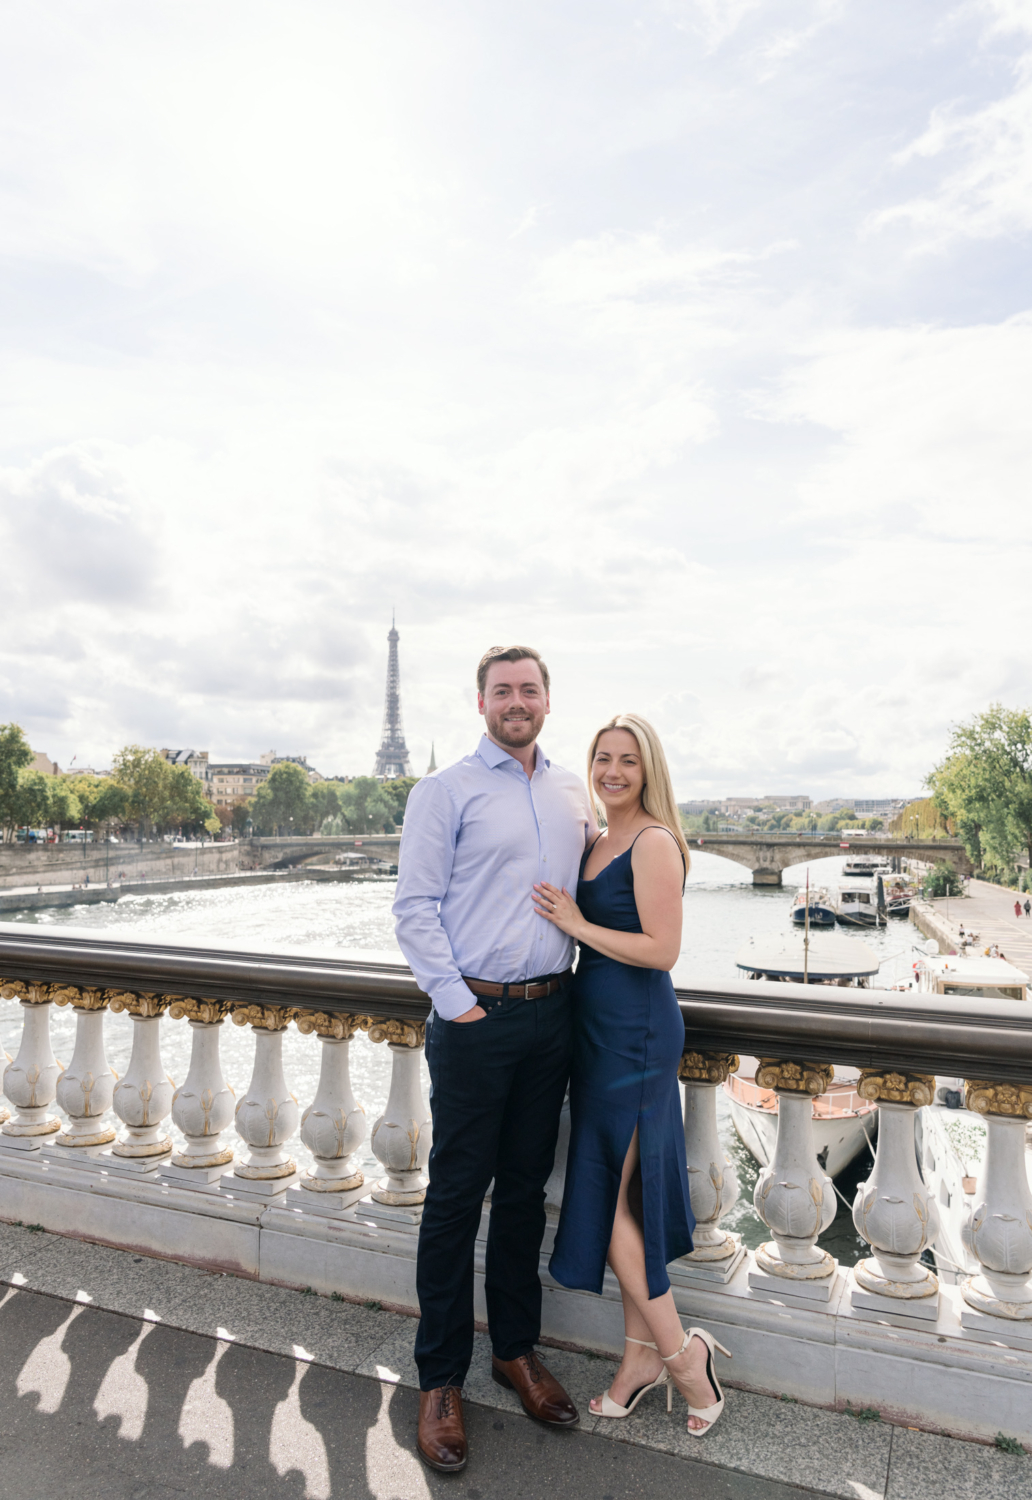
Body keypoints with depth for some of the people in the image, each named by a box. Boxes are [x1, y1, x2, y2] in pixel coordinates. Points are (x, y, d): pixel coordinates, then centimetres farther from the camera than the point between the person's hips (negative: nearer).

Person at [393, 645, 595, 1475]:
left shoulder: (573, 792, 9)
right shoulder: (445, 791, -5)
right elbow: (415, 906, -8)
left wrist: (580, 971, 6)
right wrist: (455, 999, -13)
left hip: (552, 1014, 5)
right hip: (474, 1018, -4)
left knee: (526, 1188, 17)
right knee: (457, 1195, 6)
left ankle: (517, 1349, 35)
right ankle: (441, 1377, 24)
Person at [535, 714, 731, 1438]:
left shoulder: (654, 842, -15)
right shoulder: (600, 842, 13)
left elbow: (662, 949, -21)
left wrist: (576, 923, -17)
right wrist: (560, 914, 5)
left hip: (636, 1032, -9)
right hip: (601, 1028, 9)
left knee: (609, 1199, 0)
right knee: (622, 1199, 16)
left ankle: (678, 1352, 20)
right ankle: (645, 1352, 31)